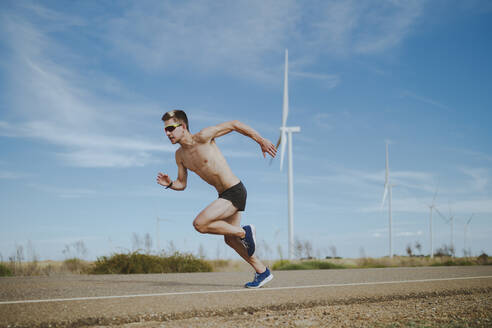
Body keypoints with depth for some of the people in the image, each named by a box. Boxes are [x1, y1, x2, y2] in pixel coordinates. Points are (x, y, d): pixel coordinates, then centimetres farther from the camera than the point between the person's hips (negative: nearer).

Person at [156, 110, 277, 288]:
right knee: (230, 239, 17)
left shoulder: (203, 137, -16)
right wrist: (169, 184, -8)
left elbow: (234, 124, -11)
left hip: (235, 192, -9)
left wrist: (261, 141, -11)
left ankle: (245, 232, -4)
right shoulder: (180, 155, 7)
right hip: (225, 194, 9)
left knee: (200, 224, -20)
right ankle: (262, 272, 30)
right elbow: (182, 184, 14)